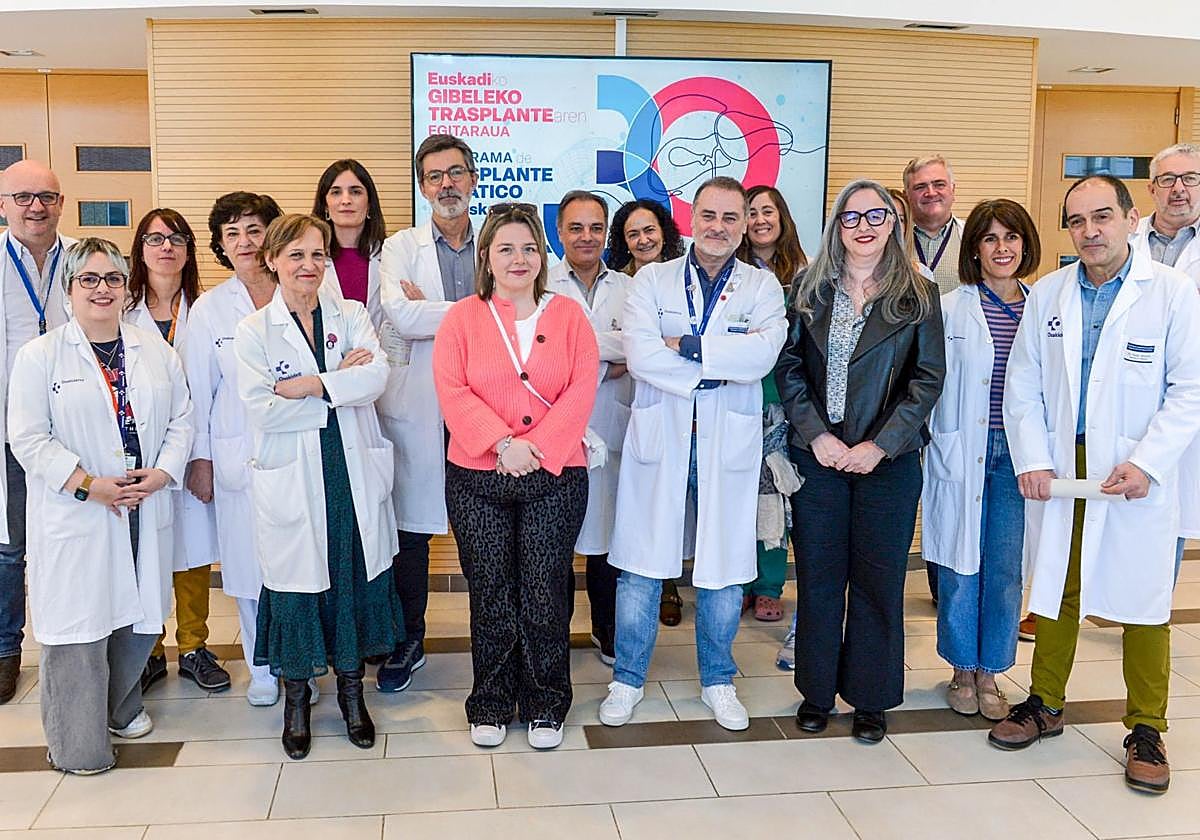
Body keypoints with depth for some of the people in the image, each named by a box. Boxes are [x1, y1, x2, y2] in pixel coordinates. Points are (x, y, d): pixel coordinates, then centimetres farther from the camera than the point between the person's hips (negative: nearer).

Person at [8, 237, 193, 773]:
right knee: (79, 626, 0)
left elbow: (181, 419, 8)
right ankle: (78, 744, 15)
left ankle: (121, 707, 35)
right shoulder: (39, 356, -1)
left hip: (146, 509, 4)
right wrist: (90, 485, -16)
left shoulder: (156, 351, 10)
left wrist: (161, 473, -8)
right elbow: (28, 438, -7)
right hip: (75, 517, -4)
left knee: (139, 616, 10)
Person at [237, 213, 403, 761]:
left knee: (354, 577, 8)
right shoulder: (253, 331, 1)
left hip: (354, 473, 2)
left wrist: (306, 386, -17)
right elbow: (261, 409, -12)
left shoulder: (352, 315, 6)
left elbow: (377, 376, -12)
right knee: (296, 582, 6)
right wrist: (340, 384, -12)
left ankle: (351, 688, 28)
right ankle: (296, 698, 26)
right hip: (292, 480, -2)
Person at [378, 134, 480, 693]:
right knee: (411, 527, 7)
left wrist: (431, 311, -11)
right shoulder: (401, 248, 6)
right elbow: (401, 315, -12)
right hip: (418, 407, 0)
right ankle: (408, 641, 23)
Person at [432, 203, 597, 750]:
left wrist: (536, 446, -13)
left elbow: (581, 389, -3)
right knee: (490, 595, 8)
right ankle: (491, 706, 25)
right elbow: (452, 391, -5)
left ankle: (545, 706, 21)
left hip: (554, 476, 0)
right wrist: (502, 443, -16)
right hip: (477, 479, 0)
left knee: (545, 594, 3)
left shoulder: (568, 315, 7)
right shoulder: (462, 318, 5)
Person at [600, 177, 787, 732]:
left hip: (728, 447, 1)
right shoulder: (652, 280, 4)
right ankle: (628, 679, 24)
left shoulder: (763, 287, 5)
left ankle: (717, 681, 30)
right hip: (658, 441, 0)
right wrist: (716, 371, -13)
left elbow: (762, 353, -15)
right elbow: (640, 354, -13)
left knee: (724, 570, 10)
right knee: (641, 568, 6)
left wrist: (685, 344, -15)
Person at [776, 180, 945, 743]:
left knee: (879, 578, 6)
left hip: (889, 460, -1)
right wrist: (816, 434, -10)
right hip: (817, 455, 1)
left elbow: (928, 380, -2)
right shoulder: (809, 289, 5)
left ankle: (870, 698, 22)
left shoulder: (919, 296, 2)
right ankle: (817, 690, 23)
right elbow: (789, 367, 1)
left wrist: (880, 445, -11)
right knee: (818, 576, 8)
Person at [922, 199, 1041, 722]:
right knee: (960, 564, 7)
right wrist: (938, 445, -5)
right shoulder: (949, 310, -1)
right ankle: (962, 669, 25)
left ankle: (990, 673, 23)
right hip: (962, 453, -2)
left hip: (1019, 454, 2)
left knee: (1006, 569, 6)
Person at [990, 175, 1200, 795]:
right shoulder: (1047, 294, 4)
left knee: (1143, 600, 4)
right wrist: (1032, 460, -4)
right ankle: (1045, 705, 28)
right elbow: (1022, 386, 5)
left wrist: (1145, 462, -15)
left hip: (1136, 475, -2)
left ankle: (1146, 729, 20)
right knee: (1055, 588, 13)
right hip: (1057, 468, 3)